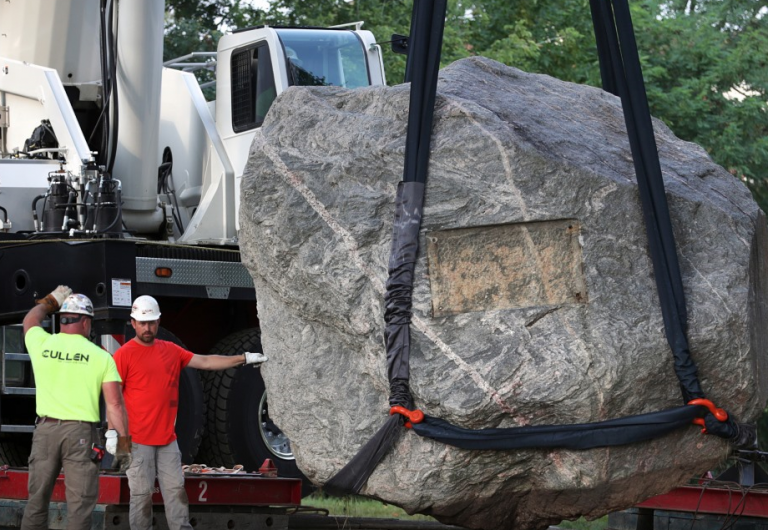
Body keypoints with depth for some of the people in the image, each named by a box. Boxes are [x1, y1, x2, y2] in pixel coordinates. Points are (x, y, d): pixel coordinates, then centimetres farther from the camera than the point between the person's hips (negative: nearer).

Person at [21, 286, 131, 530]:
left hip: (45, 428, 3)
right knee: (79, 505, -2)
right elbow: (114, 403, -4)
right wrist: (123, 442, 3)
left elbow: (30, 320, 29)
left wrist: (50, 302, 46)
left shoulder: (42, 344, 4)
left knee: (37, 500, 11)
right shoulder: (100, 356, -2)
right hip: (80, 432, -3)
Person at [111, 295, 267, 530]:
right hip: (138, 440, -5)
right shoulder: (125, 354, -5)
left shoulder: (171, 350, 11)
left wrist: (244, 358, 12)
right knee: (142, 493, -4)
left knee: (175, 491, 2)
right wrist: (112, 433, -12)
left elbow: (205, 362, 15)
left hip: (167, 440, 5)